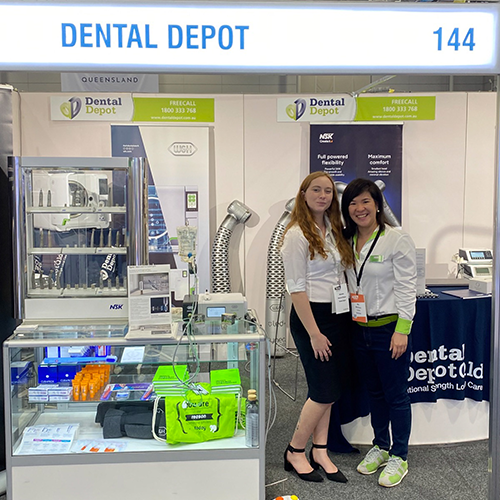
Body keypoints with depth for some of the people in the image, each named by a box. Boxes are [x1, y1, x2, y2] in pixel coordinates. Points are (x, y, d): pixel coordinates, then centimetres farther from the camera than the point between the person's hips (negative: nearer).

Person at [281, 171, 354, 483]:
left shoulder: (334, 231, 12)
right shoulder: (297, 235, -12)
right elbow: (296, 288, -15)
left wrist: (349, 313, 8)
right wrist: (314, 333, -17)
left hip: (339, 315, 7)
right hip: (312, 316, -7)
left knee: (328, 390, 12)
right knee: (324, 392, -3)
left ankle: (320, 452, 24)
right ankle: (295, 453, 15)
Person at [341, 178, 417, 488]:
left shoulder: (397, 240, -11)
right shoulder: (347, 242, 7)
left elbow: (407, 288, -13)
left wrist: (402, 331, -17)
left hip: (389, 328, -6)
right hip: (361, 329, 6)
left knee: (396, 395, 6)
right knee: (375, 392, 19)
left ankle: (399, 457, 22)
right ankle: (380, 447, 36)